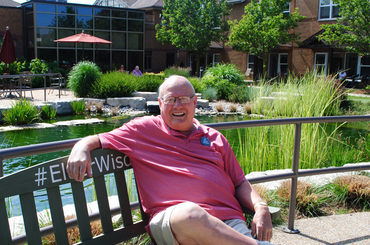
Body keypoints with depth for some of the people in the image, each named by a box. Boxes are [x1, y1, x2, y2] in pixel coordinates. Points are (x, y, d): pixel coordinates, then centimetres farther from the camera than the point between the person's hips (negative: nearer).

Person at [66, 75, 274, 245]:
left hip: (228, 221, 2)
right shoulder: (143, 129, 15)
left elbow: (241, 184, 22)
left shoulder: (214, 137, 22)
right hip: (169, 221, -1)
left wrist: (261, 207, 3)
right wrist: (81, 148, -7)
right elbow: (99, 140, 17)